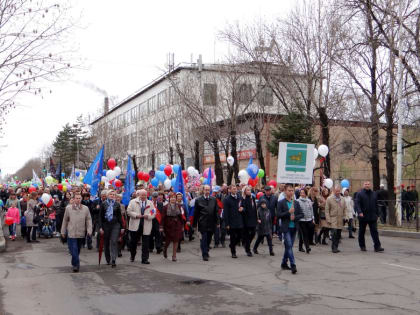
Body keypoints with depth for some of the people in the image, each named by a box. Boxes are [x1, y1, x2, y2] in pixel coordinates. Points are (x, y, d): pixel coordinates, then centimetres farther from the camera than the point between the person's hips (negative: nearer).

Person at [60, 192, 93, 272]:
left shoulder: (85, 208, 5)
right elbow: (65, 220, 9)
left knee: (77, 250, 12)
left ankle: (75, 264, 27)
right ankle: (76, 264, -4)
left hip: (81, 233, 2)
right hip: (71, 233, -2)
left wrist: (89, 230, -6)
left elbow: (89, 220, 6)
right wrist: (63, 231, 10)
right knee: (73, 250, -8)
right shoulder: (68, 208, 3)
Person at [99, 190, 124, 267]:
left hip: (115, 225, -1)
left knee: (114, 242, -12)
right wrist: (100, 227, -5)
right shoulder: (103, 204, 3)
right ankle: (108, 260, 22)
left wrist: (122, 227, 5)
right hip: (106, 225, 1)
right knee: (106, 243, 8)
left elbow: (120, 216, 9)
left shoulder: (117, 205, 6)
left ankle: (113, 261, -14)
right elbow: (100, 216, 2)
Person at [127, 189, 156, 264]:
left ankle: (145, 259, 4)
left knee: (145, 243, -1)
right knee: (133, 242, 8)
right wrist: (136, 215, -14)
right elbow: (129, 212, -1)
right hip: (135, 226, -1)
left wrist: (148, 216, -13)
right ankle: (132, 256, 30)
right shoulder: (133, 202, 6)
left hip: (146, 226, 1)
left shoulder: (150, 203, 12)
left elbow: (154, 214, 6)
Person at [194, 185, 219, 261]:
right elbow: (196, 213, 3)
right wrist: (195, 223, 0)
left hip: (211, 223, 3)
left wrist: (217, 222, 2)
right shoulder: (198, 200, 1)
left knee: (209, 239, 10)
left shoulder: (214, 200, 8)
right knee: (204, 239, -5)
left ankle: (206, 252, 29)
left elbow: (216, 212, 8)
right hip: (203, 223, -3)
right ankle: (205, 255, 0)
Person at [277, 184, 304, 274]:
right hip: (286, 228, -5)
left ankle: (284, 263, 26)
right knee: (289, 246, -13)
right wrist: (288, 212, -18)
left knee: (288, 246, 12)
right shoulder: (281, 203, -3)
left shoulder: (296, 203, 10)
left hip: (294, 228, 5)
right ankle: (293, 265, -16)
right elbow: (278, 215, -10)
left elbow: (301, 214, 9)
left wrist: (295, 217, -9)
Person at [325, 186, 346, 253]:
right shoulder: (329, 199, 0)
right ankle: (334, 248, -8)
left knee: (338, 235, 5)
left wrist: (344, 218, 11)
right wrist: (328, 220, -9)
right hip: (333, 220, -4)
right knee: (334, 233, -15)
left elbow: (344, 210, 21)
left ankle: (335, 247, 15)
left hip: (340, 221, 5)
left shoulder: (342, 200, 14)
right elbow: (327, 210, -2)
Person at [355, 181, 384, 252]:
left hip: (372, 217, 3)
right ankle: (362, 246, 19)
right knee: (362, 232, 7)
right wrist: (359, 212, -27)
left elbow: (376, 205, 17)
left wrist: (377, 214, 14)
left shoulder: (373, 194, 11)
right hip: (363, 216, -3)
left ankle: (377, 246, -5)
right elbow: (357, 204, -13)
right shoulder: (360, 194, -3)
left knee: (374, 231, -3)